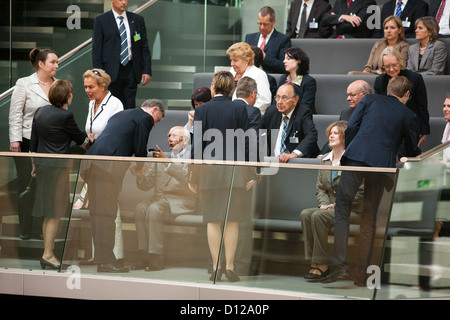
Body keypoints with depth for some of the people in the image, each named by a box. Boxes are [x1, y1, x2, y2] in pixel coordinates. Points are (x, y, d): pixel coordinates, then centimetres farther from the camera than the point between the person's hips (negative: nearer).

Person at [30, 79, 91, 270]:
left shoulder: (40, 112, 7)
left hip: (42, 164, 7)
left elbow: (33, 142, 13)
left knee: (48, 213, 13)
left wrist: (34, 165, 22)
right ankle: (48, 255, -4)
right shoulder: (65, 116, -14)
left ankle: (48, 253, 16)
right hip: (58, 166, -7)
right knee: (55, 212, -3)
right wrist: (93, 146, 20)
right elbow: (80, 138, 0)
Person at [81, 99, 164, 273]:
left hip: (91, 163, 8)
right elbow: (140, 151, -1)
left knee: (97, 212, 10)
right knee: (107, 213, -6)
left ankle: (101, 257, 14)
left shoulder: (120, 115, 31)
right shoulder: (145, 118, 6)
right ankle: (105, 260, -6)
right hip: (109, 166, -8)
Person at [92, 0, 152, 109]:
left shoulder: (137, 19, 12)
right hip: (112, 72, -2)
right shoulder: (101, 20, 3)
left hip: (131, 71, 2)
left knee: (130, 108, 0)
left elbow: (144, 48, 12)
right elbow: (96, 50, 1)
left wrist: (147, 71, 2)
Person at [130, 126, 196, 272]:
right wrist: (140, 175, -4)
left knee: (154, 209, -32)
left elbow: (185, 175, -17)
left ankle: (156, 258, -30)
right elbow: (146, 185, 19)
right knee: (140, 208, -24)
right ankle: (144, 256, -23)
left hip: (181, 200, -6)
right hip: (160, 197, 6)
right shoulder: (160, 158, 23)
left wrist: (166, 162, -29)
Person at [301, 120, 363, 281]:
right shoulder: (325, 160, 15)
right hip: (331, 206, 7)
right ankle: (314, 262, -23)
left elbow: (360, 192, -11)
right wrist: (324, 203, -5)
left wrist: (336, 205, -15)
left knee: (318, 216, -30)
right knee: (305, 214, -22)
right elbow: (320, 188, 16)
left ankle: (321, 264, -25)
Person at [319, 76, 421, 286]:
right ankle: (360, 274, 7)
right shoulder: (408, 115, 14)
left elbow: (350, 128, 6)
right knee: (369, 219, 9)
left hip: (356, 158, -1)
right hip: (382, 164, 1)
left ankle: (340, 264, -12)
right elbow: (412, 151, 22)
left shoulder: (369, 100, 14)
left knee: (341, 211, 1)